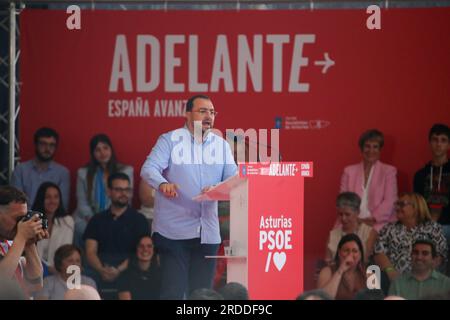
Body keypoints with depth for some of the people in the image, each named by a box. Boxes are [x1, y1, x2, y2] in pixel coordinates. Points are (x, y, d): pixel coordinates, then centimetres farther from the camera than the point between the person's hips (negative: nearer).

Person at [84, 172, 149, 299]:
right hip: (101, 278, 2)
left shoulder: (139, 220, 9)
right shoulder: (97, 220, 18)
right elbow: (91, 252, 9)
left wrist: (119, 270, -16)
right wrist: (101, 270, -12)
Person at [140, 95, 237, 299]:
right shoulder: (170, 140, 1)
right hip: (174, 230, -4)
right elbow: (149, 169, -11)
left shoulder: (221, 145, 14)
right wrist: (163, 184, -33)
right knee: (173, 291, -9)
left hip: (208, 233, 5)